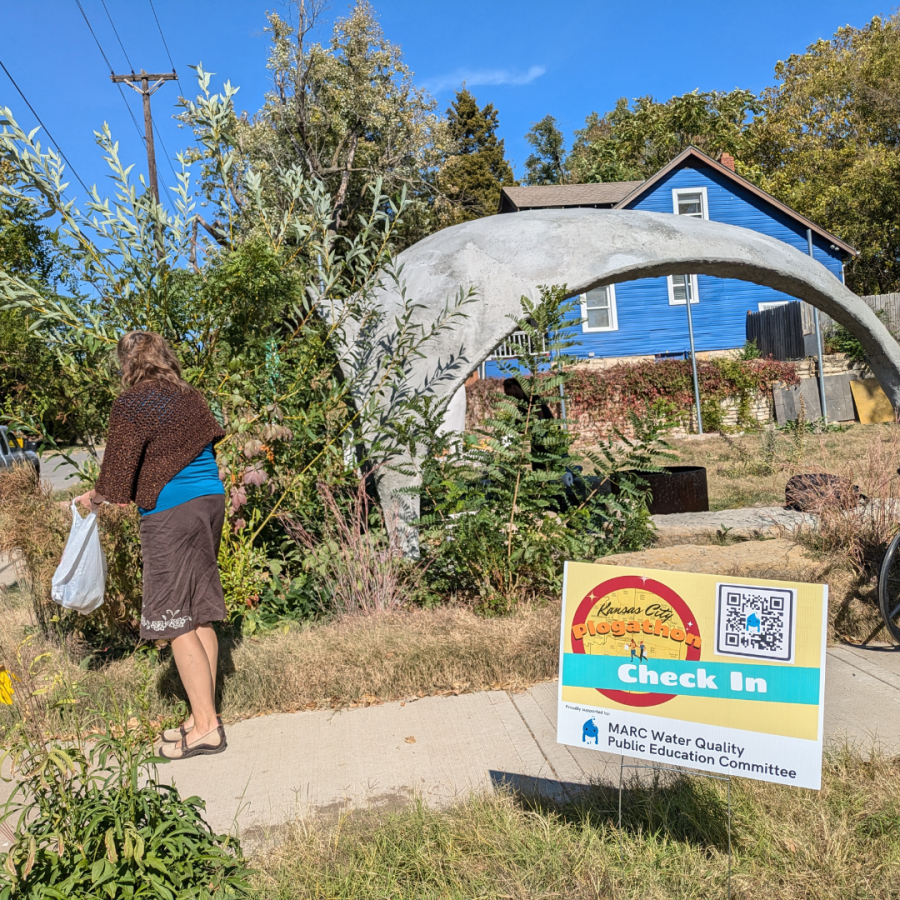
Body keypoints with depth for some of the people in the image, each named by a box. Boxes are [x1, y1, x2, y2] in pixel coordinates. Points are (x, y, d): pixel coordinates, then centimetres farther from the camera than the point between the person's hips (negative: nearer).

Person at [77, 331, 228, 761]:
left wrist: (94, 497, 12)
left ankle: (205, 725, 3)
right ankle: (203, 714, 19)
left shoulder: (132, 404, -9)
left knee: (176, 620, 0)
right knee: (200, 615, 12)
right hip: (211, 501, 7)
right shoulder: (191, 398, 10)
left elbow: (117, 471, -9)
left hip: (170, 514, -7)